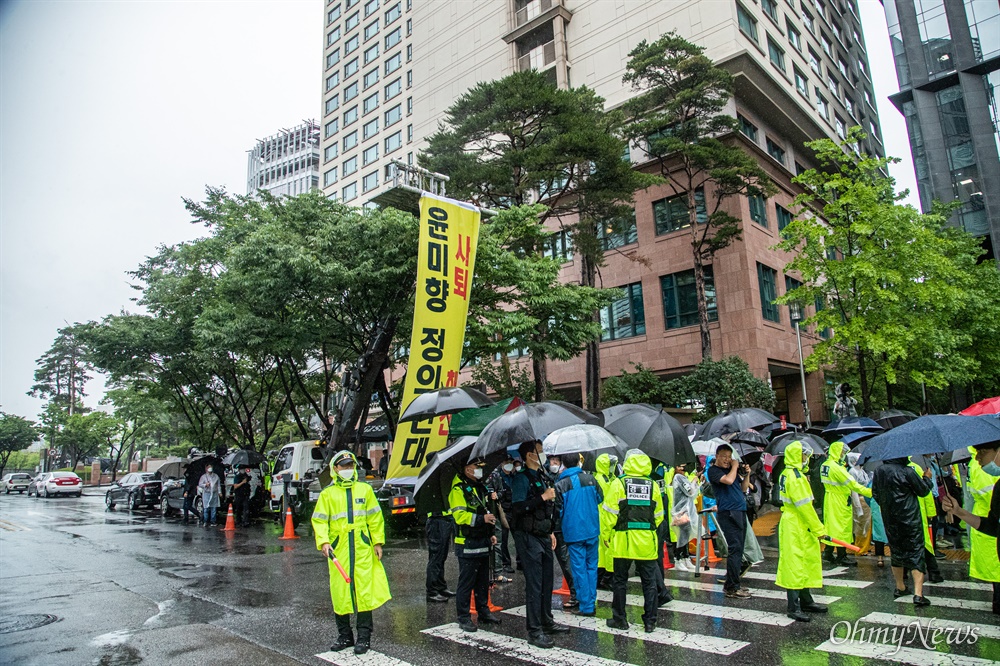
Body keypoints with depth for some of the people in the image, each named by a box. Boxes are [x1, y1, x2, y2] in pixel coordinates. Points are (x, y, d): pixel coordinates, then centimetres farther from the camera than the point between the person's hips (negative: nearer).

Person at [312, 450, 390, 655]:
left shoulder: (364, 489, 8)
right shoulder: (328, 493, 6)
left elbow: (375, 517, 10)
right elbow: (319, 520, 2)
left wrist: (378, 542, 6)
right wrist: (323, 542, -13)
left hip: (363, 548, 0)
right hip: (338, 549, 0)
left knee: (365, 590, -2)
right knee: (339, 592, 6)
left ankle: (364, 637, 10)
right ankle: (344, 636, 23)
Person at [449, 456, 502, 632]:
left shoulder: (480, 487, 16)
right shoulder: (458, 490, -13)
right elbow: (459, 515, -23)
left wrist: (491, 533, 20)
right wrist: (481, 519, -29)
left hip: (483, 543, 9)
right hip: (467, 544, -8)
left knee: (483, 581, 17)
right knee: (466, 582, -1)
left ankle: (484, 612, 29)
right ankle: (464, 618, 10)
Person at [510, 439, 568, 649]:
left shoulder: (542, 478, 15)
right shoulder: (521, 478, -13)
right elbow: (518, 507, -23)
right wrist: (543, 497, -21)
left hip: (543, 536, 9)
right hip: (528, 537, -9)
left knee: (547, 581, 15)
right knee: (534, 584, -5)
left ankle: (546, 622, 29)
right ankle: (534, 631, 2)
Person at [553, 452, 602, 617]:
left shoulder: (560, 484, -10)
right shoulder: (589, 478, -2)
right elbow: (600, 498, 10)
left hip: (573, 532, -3)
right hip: (592, 530, 3)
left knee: (579, 568, 5)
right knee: (591, 566, 14)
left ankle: (586, 606, 8)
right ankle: (591, 603, 20)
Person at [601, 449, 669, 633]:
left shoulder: (619, 484, -7)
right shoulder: (653, 486, 2)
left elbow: (609, 513, -7)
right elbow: (658, 516, 9)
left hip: (623, 541, -2)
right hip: (647, 541, 2)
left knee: (620, 581, 10)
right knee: (649, 582, 11)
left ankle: (619, 619, 18)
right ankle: (650, 621, 15)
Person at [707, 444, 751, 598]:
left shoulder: (732, 469, 19)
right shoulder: (713, 470, -5)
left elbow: (743, 489, 22)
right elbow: (728, 480, -22)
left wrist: (746, 475, 7)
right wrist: (735, 467, -7)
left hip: (740, 511, 8)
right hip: (728, 513, -8)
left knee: (738, 549, 9)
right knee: (735, 548, -12)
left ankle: (731, 584, 16)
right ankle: (732, 588, -9)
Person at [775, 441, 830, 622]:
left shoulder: (787, 474, 13)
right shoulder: (795, 476, -19)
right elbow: (805, 506, -20)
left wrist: (817, 527, 21)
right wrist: (819, 529, -13)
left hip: (796, 527, 10)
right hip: (796, 529, -10)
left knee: (804, 564, 18)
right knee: (795, 564, -5)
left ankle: (805, 600, 29)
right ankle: (793, 607, 0)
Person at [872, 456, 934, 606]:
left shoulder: (879, 471, 0)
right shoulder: (907, 472, -16)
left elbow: (875, 494, 10)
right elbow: (923, 491, -3)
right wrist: (927, 478, 15)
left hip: (889, 519, 5)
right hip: (910, 519, -5)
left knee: (896, 552, 18)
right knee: (916, 553, -1)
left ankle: (900, 588, 29)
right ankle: (918, 594, -8)